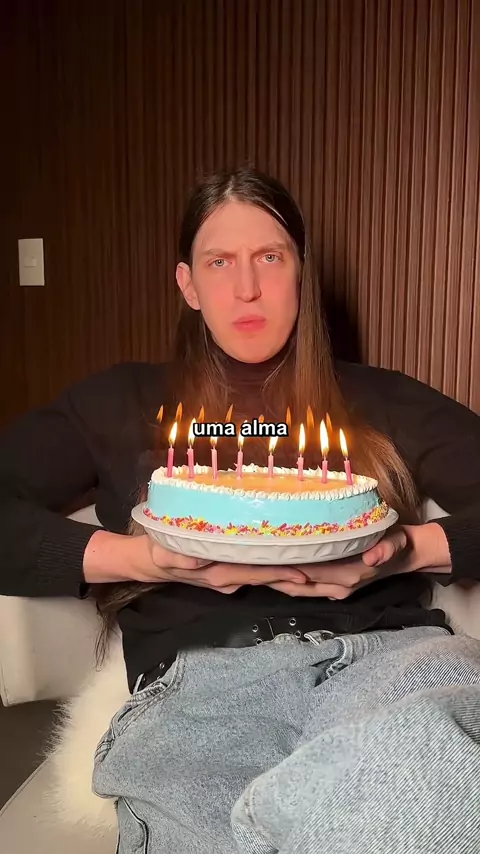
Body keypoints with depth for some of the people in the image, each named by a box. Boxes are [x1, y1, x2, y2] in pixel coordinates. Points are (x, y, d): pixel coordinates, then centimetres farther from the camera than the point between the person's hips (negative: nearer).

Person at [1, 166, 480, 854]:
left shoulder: (381, 403, 21)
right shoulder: (125, 406, 19)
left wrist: (405, 552, -5)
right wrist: (144, 559, -6)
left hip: (388, 650, 2)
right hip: (198, 675, -1)